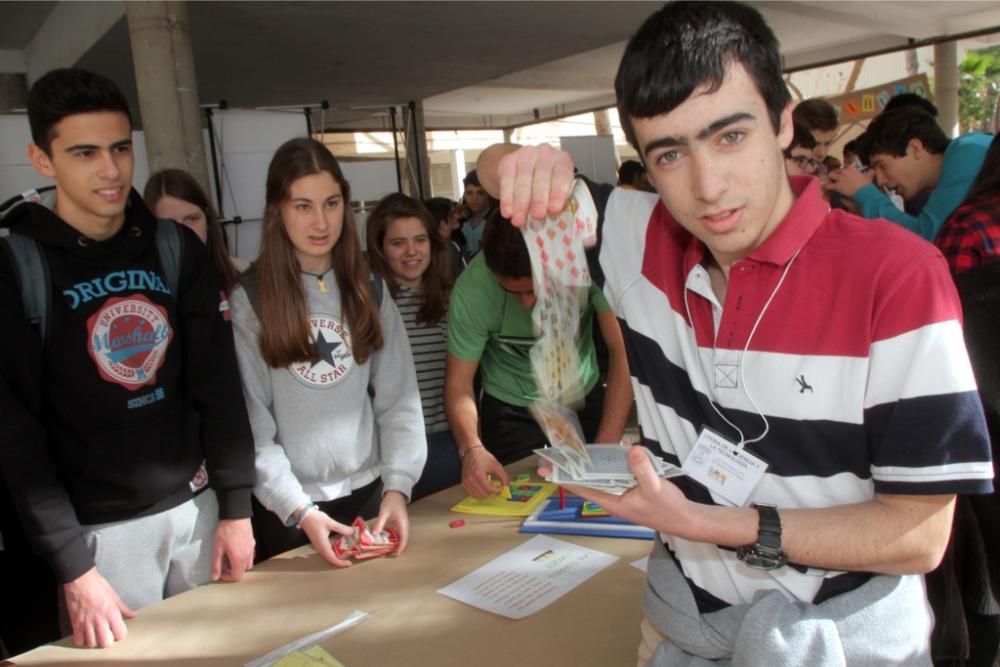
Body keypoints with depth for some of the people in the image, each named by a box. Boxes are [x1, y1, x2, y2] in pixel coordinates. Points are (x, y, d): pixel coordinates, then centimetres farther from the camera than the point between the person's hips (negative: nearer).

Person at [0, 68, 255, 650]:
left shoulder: (179, 249, -1)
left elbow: (219, 385, 0)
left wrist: (236, 507, -1)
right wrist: (73, 568, -14)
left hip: (197, 505, 3)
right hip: (101, 528, -3)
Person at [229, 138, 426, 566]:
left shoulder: (368, 291, 1)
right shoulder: (249, 299, -8)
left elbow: (399, 398, -2)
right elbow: (249, 423, -11)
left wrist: (397, 485, -12)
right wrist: (299, 509, -18)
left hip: (367, 492, 3)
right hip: (286, 509, -3)